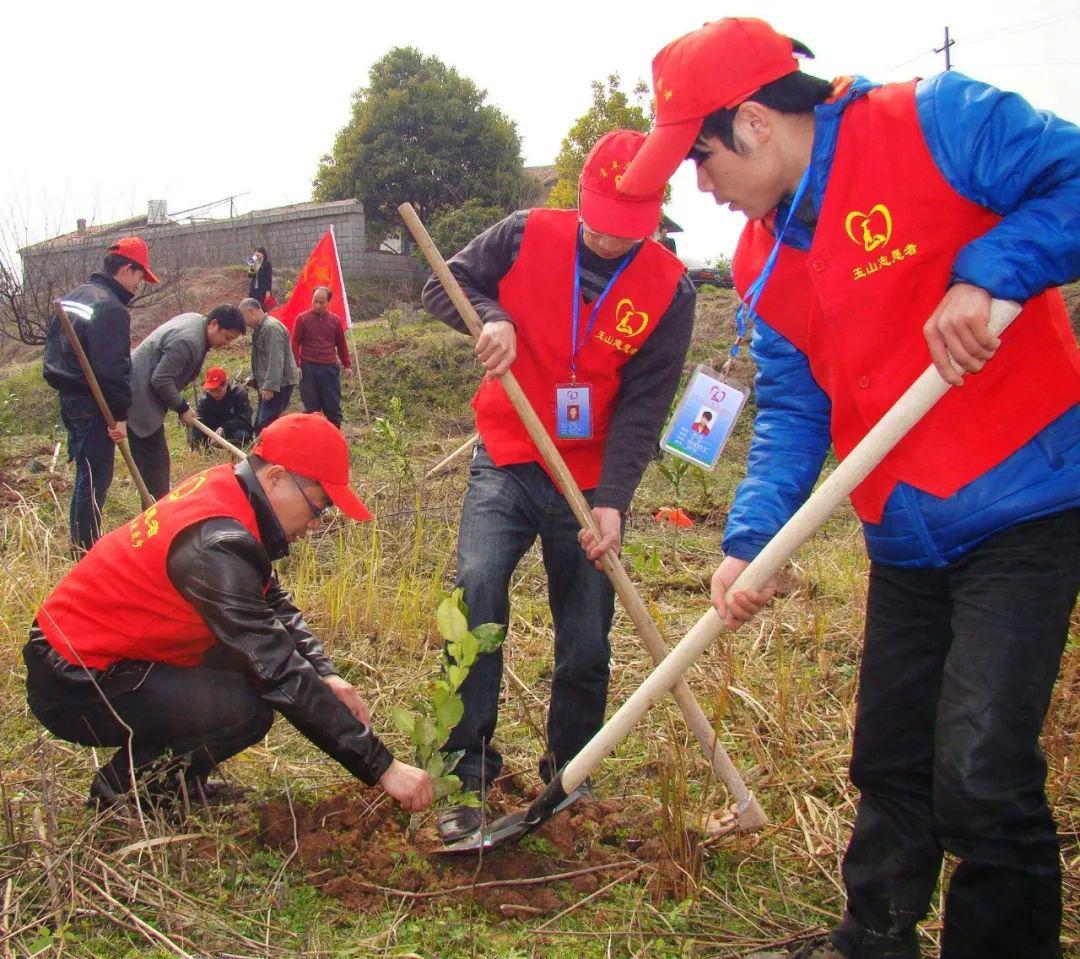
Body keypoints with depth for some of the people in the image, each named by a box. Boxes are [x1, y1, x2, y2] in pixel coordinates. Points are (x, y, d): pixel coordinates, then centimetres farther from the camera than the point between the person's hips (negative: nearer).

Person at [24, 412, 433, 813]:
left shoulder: (223, 489, -2)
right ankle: (124, 785, 0)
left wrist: (327, 675, -8)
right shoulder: (216, 544, -30)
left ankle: (170, 777, 12)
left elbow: (275, 603, 7)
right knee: (246, 709, -25)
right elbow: (283, 674, -30)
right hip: (73, 687, -9)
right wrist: (383, 767, -26)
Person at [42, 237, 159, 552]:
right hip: (92, 405, -10)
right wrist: (120, 415, -17)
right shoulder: (111, 308, -19)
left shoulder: (74, 297, 13)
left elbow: (55, 350, 20)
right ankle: (87, 547, 4)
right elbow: (113, 369, -23)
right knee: (96, 477, -2)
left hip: (69, 397, 10)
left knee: (87, 472, 18)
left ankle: (81, 539, 27)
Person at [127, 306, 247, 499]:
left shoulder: (195, 319, 9)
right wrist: (182, 408, -11)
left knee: (153, 460, 14)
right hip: (141, 399, -11)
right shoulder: (189, 341, -25)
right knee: (155, 461, -9)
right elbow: (160, 380, -24)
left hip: (140, 392, 11)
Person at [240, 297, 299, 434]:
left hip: (280, 383, -11)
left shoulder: (272, 327, -17)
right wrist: (254, 378, 21)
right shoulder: (259, 328, 17)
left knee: (265, 425, -17)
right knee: (259, 427, 11)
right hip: (266, 384, 11)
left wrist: (270, 386, -28)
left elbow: (275, 360, -25)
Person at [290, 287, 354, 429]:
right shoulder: (302, 319, 0)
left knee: (333, 406, 5)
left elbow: (341, 345, 15)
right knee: (311, 407, 2)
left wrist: (347, 366, 13)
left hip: (330, 368, 2)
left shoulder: (335, 320, 8)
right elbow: (295, 344, 1)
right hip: (309, 369, -2)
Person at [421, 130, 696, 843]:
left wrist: (612, 500, -22)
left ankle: (569, 777, 27)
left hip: (593, 483, 0)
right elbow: (445, 285, 1)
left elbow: (643, 406, -11)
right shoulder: (526, 236, -5)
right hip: (507, 465, 0)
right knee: (475, 591, -21)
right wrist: (492, 317, -21)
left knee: (586, 647, 5)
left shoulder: (669, 290, -7)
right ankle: (468, 774, -9)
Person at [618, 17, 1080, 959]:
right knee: (890, 761, 17)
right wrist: (751, 538, -8)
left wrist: (985, 275, -27)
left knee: (980, 772, -11)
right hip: (906, 533, 7)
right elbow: (792, 408, 5)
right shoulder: (764, 262, 7)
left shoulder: (934, 123, -13)